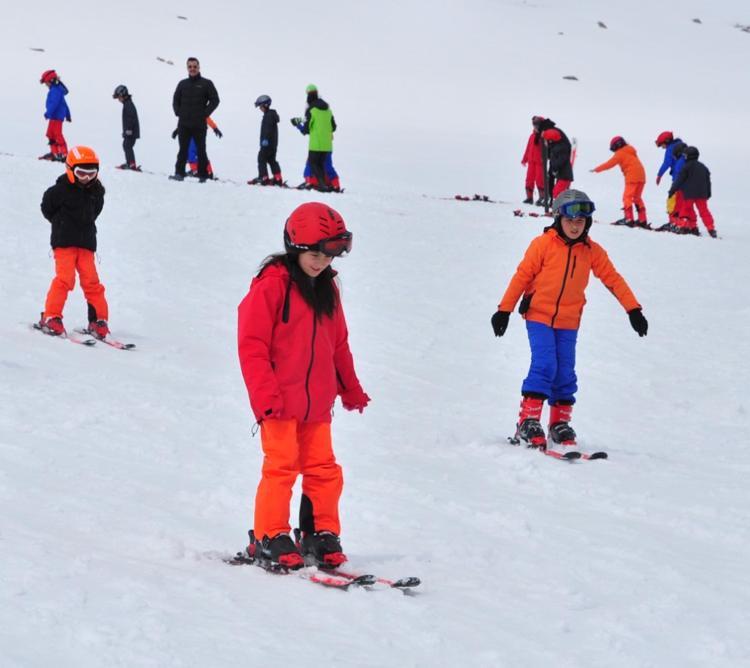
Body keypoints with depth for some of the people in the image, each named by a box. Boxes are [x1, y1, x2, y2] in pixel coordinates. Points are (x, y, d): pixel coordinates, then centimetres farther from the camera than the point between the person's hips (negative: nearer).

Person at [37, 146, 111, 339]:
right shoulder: (60, 190, -8)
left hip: (86, 243, 4)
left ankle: (99, 320, 6)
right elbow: (47, 207, 4)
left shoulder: (96, 191, 6)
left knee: (91, 281, 1)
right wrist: (62, 223, 6)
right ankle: (50, 318, -11)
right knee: (65, 278, -16)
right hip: (64, 242, -4)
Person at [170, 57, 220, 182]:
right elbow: (176, 100, 19)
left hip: (199, 125, -3)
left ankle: (203, 175, 7)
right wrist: (178, 112, 4)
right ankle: (179, 173, -3)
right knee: (183, 150, 0)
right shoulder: (182, 84, 12)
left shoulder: (206, 83, 2)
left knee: (201, 150, 3)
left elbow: (215, 100, 0)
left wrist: (205, 113, -8)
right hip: (183, 124, 3)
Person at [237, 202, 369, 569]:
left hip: (317, 402, 6)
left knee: (324, 469, 7)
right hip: (280, 401, -6)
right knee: (282, 466, -7)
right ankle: (269, 537, 2)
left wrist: (351, 389, 25)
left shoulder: (327, 288, 12)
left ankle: (322, 535, 16)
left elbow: (338, 344, 22)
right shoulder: (271, 284, -9)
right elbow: (252, 344, -12)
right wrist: (266, 396, -17)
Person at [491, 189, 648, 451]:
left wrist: (633, 310, -1)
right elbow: (522, 275, -5)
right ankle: (528, 422, -13)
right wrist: (504, 310, -6)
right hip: (539, 315, -3)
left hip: (568, 322, 4)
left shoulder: (592, 251, 1)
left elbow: (613, 279, 4)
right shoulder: (543, 244, -9)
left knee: (565, 373, 2)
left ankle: (560, 424, 14)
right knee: (544, 366, -16)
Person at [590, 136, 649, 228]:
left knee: (627, 197, -7)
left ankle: (628, 219, -19)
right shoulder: (630, 152, 22)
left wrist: (596, 169, 6)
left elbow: (610, 163, -2)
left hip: (632, 177, -8)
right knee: (637, 198, 15)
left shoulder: (620, 153, -1)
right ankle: (643, 220, 13)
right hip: (641, 176, 8)